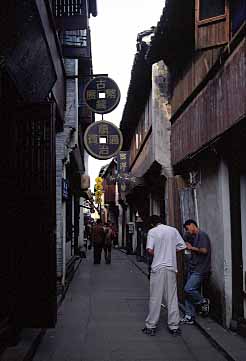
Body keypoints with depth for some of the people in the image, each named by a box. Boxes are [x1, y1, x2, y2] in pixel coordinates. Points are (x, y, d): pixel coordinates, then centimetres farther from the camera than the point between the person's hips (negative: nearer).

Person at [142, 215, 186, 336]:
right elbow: (182, 246, 6)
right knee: (172, 298, 9)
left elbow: (149, 250, -13)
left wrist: (156, 255, 7)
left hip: (157, 268, -3)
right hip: (171, 267, 3)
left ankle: (151, 326, 10)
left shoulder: (152, 231, -4)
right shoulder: (173, 230, 6)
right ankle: (174, 326, 13)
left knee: (155, 298, 4)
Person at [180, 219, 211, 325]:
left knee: (188, 289, -18)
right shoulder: (195, 237, 20)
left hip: (200, 270, -9)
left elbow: (204, 250, -19)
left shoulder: (202, 235, -9)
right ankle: (189, 317, 11)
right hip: (193, 269, 9)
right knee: (189, 292, 6)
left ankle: (203, 302, 6)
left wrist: (192, 248, -9)